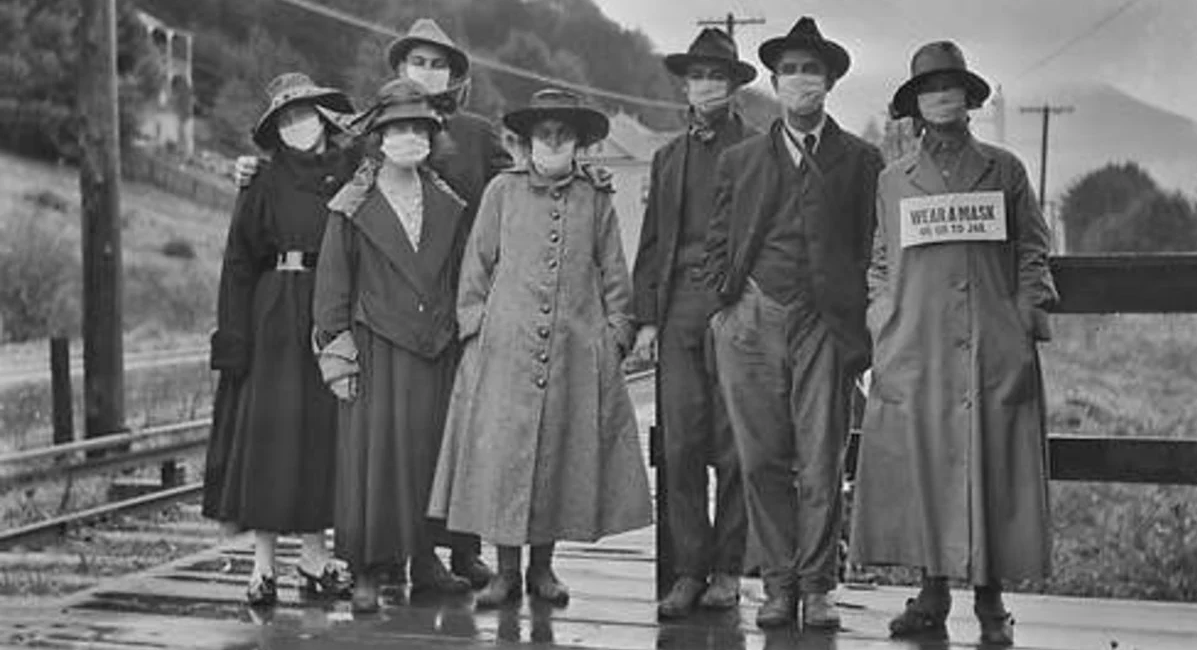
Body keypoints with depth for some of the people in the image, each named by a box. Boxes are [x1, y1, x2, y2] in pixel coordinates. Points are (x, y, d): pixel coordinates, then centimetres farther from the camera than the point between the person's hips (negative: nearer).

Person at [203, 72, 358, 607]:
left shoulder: (352, 173, 8)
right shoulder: (266, 186, 2)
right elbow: (239, 264, -1)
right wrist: (232, 338, -8)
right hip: (277, 318, -3)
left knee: (326, 431, 5)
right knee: (270, 431, -4)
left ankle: (314, 556, 15)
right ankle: (262, 563, 1)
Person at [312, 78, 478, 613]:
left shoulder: (448, 206, 10)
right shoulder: (353, 207, -1)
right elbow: (332, 282, -1)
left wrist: (461, 337, 9)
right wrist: (335, 351, -6)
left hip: (436, 352, 3)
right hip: (376, 351, -3)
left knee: (430, 453, 6)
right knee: (373, 454, -3)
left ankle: (425, 561, 17)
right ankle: (366, 572, 3)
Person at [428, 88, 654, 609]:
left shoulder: (595, 198, 9)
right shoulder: (503, 191, 7)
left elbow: (613, 273, 12)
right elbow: (476, 265, 10)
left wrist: (616, 333, 5)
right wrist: (475, 323, 3)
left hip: (578, 348, 1)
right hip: (506, 346, -1)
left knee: (563, 457, 3)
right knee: (501, 453, -3)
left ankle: (542, 567, 15)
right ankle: (506, 570, 7)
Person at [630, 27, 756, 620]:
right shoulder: (668, 158, 20)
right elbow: (651, 243, 17)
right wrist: (645, 316, 7)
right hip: (678, 309, 4)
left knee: (734, 447, -1)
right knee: (681, 447, 0)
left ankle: (727, 570, 8)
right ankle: (688, 571, 5)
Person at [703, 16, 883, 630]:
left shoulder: (861, 160, 9)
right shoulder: (739, 160, 14)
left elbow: (871, 249, 6)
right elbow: (717, 245, 17)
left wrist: (857, 322, -3)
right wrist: (728, 301, 4)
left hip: (824, 325, -2)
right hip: (752, 323, 2)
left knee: (821, 465, -3)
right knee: (763, 461, 2)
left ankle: (817, 586, 6)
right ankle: (778, 584, 10)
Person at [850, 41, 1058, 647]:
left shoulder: (1004, 170, 11)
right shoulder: (893, 180, 13)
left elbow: (1032, 253, 11)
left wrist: (1029, 316, 0)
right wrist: (883, 334, 5)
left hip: (995, 350, -1)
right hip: (916, 354, 1)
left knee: (991, 470, -2)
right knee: (920, 468, -1)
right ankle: (932, 594, 10)